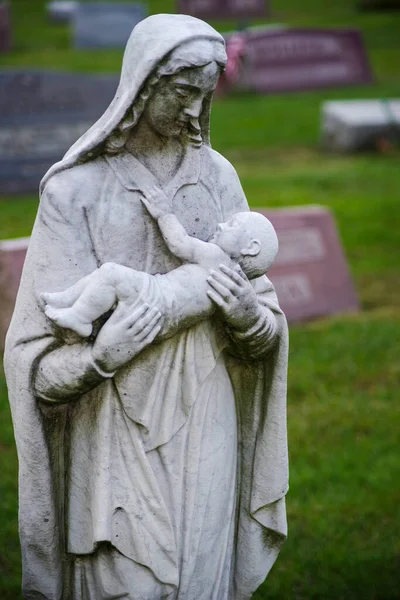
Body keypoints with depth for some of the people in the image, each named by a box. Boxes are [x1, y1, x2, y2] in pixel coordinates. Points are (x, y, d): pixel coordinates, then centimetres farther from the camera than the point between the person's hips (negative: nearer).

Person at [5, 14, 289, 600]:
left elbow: (266, 335, 8)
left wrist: (250, 317, -15)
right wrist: (99, 357, -26)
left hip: (202, 425, 3)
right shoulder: (75, 189, -7)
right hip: (117, 431, -3)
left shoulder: (216, 176, 4)